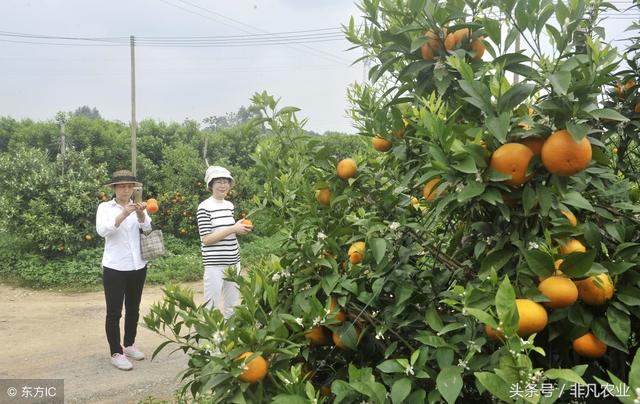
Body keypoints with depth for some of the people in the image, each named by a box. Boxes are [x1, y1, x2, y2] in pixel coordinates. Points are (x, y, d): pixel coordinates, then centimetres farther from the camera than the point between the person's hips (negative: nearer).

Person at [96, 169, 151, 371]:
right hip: (115, 267, -4)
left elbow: (147, 227, -14)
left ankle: (129, 345, 30)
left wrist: (140, 213, -35)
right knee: (114, 312, 0)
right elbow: (102, 230, -21)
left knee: (133, 309, 15)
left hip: (138, 266, 4)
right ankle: (116, 353, 9)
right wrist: (123, 214, -35)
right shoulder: (105, 207, -3)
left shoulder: (137, 207, 4)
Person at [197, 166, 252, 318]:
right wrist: (233, 229, -18)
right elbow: (206, 239, -15)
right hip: (215, 264, -7)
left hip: (233, 261, 7)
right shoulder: (204, 207, -10)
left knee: (232, 305, 14)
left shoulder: (230, 205, 11)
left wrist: (240, 229, 1)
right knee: (212, 307, -2)